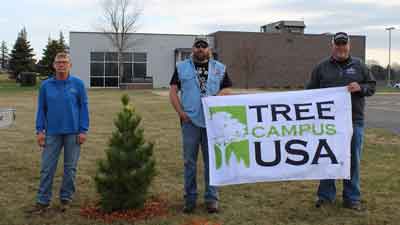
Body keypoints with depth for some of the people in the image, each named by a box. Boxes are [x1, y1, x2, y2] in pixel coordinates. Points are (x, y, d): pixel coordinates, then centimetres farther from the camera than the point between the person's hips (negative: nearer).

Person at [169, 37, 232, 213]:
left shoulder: (219, 68, 11)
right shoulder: (182, 67, 8)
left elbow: (227, 89, 9)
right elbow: (173, 91, 5)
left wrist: (218, 97, -12)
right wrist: (180, 112, -7)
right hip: (190, 120, 0)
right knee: (189, 161, 5)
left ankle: (211, 198, 13)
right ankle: (190, 198, 15)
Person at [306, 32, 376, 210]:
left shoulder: (359, 65, 10)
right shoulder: (322, 67, 8)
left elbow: (372, 85, 11)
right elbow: (310, 90, 9)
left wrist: (360, 88, -9)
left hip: (354, 120, 0)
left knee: (353, 160, 6)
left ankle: (352, 198, 17)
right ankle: (326, 195, 18)